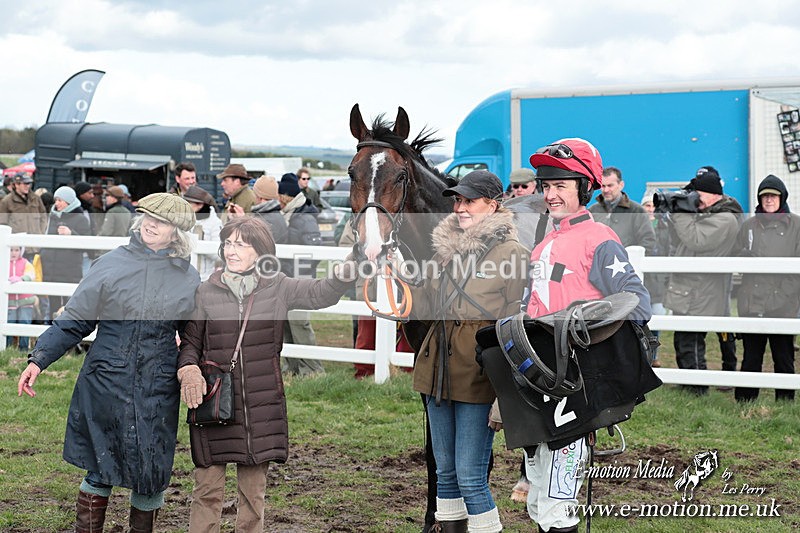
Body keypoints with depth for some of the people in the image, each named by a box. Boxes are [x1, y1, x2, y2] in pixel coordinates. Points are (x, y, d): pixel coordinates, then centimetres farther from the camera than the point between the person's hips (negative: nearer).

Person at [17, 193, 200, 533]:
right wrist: (39, 359, -5)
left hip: (158, 393, 1)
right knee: (100, 470, 5)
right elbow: (75, 320, 2)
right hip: (104, 386, -1)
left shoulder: (188, 279, 4)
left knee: (150, 476, 4)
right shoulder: (111, 265, -1)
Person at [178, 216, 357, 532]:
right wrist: (189, 370, -13)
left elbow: (321, 294, -10)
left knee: (254, 488, 9)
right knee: (207, 488, -1)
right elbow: (190, 340, 7)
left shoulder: (278, 288, 4)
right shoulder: (207, 292, 3)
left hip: (261, 404, 1)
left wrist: (343, 275, -30)